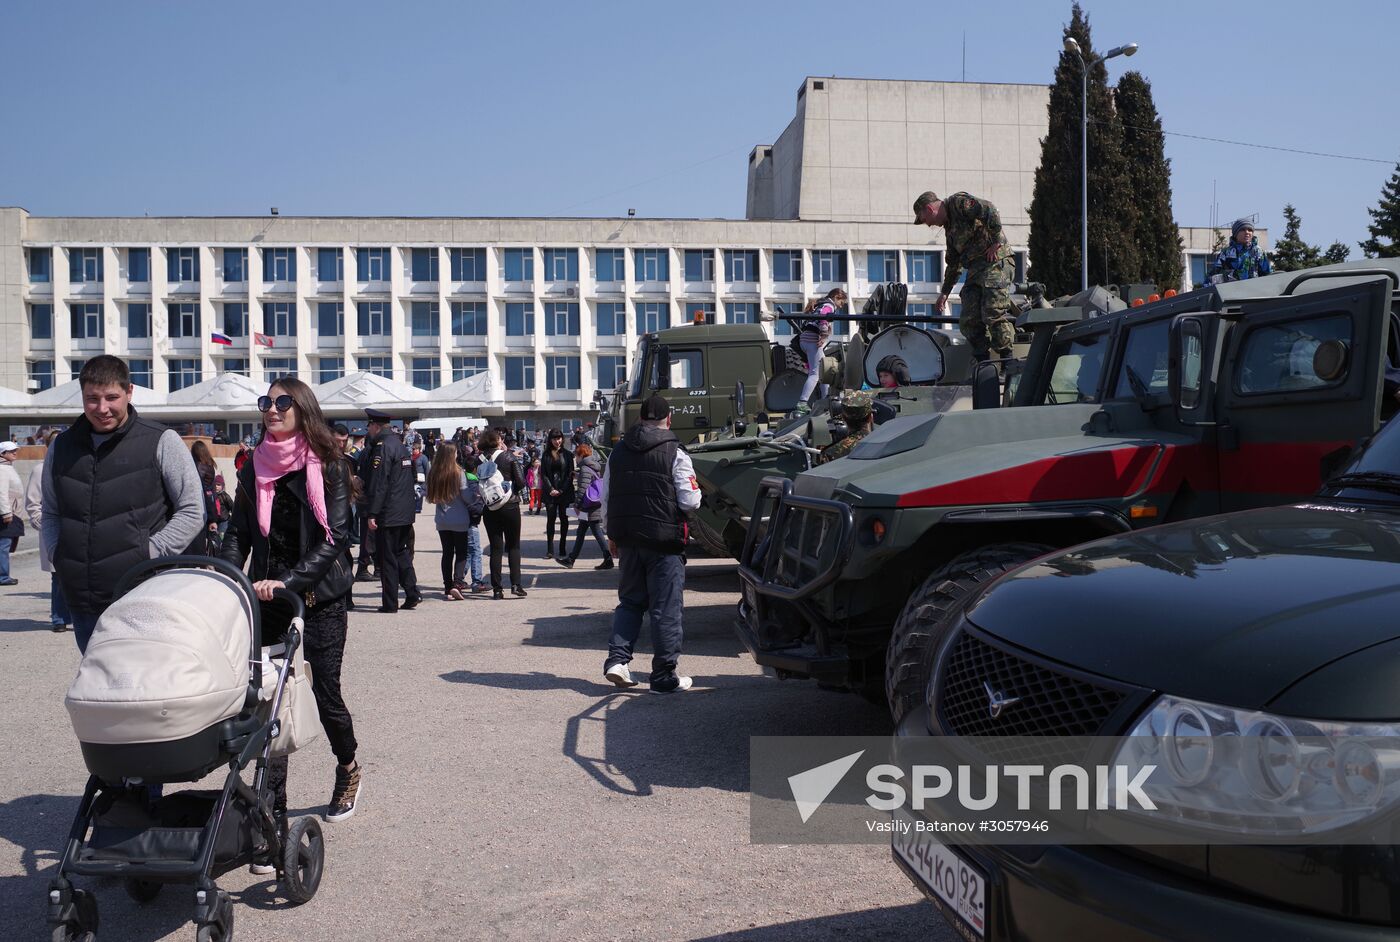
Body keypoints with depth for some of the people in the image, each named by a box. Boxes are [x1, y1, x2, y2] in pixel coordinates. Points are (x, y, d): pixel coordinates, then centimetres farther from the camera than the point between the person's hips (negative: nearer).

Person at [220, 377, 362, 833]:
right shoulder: (254, 467, 8)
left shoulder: (328, 466, -5)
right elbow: (239, 534, 8)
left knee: (325, 693, 4)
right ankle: (274, 813, 4)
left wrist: (288, 582, -22)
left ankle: (348, 768, 34)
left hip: (320, 598, -3)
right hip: (267, 599, 3)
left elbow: (334, 538, -12)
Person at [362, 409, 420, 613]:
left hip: (388, 514, -9)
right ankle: (412, 595, 15)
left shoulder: (382, 447, -14)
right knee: (402, 554, 17)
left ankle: (390, 603, 3)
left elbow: (378, 483, -19)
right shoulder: (400, 445, 14)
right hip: (405, 513, 9)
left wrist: (372, 514, -18)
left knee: (387, 558, -1)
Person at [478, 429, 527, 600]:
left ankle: (497, 589, 5)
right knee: (514, 546, 8)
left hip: (490, 508, 2)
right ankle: (516, 584, -2)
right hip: (510, 506, -2)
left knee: (496, 548, 7)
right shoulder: (509, 457, -7)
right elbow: (521, 482, -8)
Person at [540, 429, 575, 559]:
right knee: (550, 519, -2)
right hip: (550, 492, 1)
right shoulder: (546, 454, 8)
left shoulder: (568, 454, 4)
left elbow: (570, 474, 0)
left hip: (564, 492, -1)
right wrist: (551, 489, -8)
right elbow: (543, 474, 4)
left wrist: (562, 490, -9)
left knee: (564, 519, 3)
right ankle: (550, 550, -3)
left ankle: (562, 548, 9)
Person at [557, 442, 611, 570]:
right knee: (580, 533, 11)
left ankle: (608, 559, 0)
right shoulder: (595, 467, 14)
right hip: (594, 506, 9)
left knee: (597, 533, -3)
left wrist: (577, 504, -12)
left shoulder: (585, 469, -13)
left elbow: (582, 489, -18)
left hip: (589, 508, -9)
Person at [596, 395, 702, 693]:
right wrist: (696, 490, 12)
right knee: (665, 607, 2)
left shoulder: (618, 452, 8)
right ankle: (664, 676, 7)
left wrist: (612, 535, 21)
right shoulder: (675, 453, -9)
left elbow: (606, 498, 12)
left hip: (627, 540, 5)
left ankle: (617, 659, 3)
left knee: (630, 600, 18)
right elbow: (690, 501, -10)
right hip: (664, 540, -5)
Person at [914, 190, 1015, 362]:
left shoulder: (959, 202, -2)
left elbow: (991, 212, -18)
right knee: (968, 321, 0)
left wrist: (995, 242, -15)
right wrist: (944, 293, 33)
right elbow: (953, 263, 31)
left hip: (995, 261, -9)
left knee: (994, 314, -16)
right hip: (975, 269, 9)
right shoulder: (949, 228, 25)